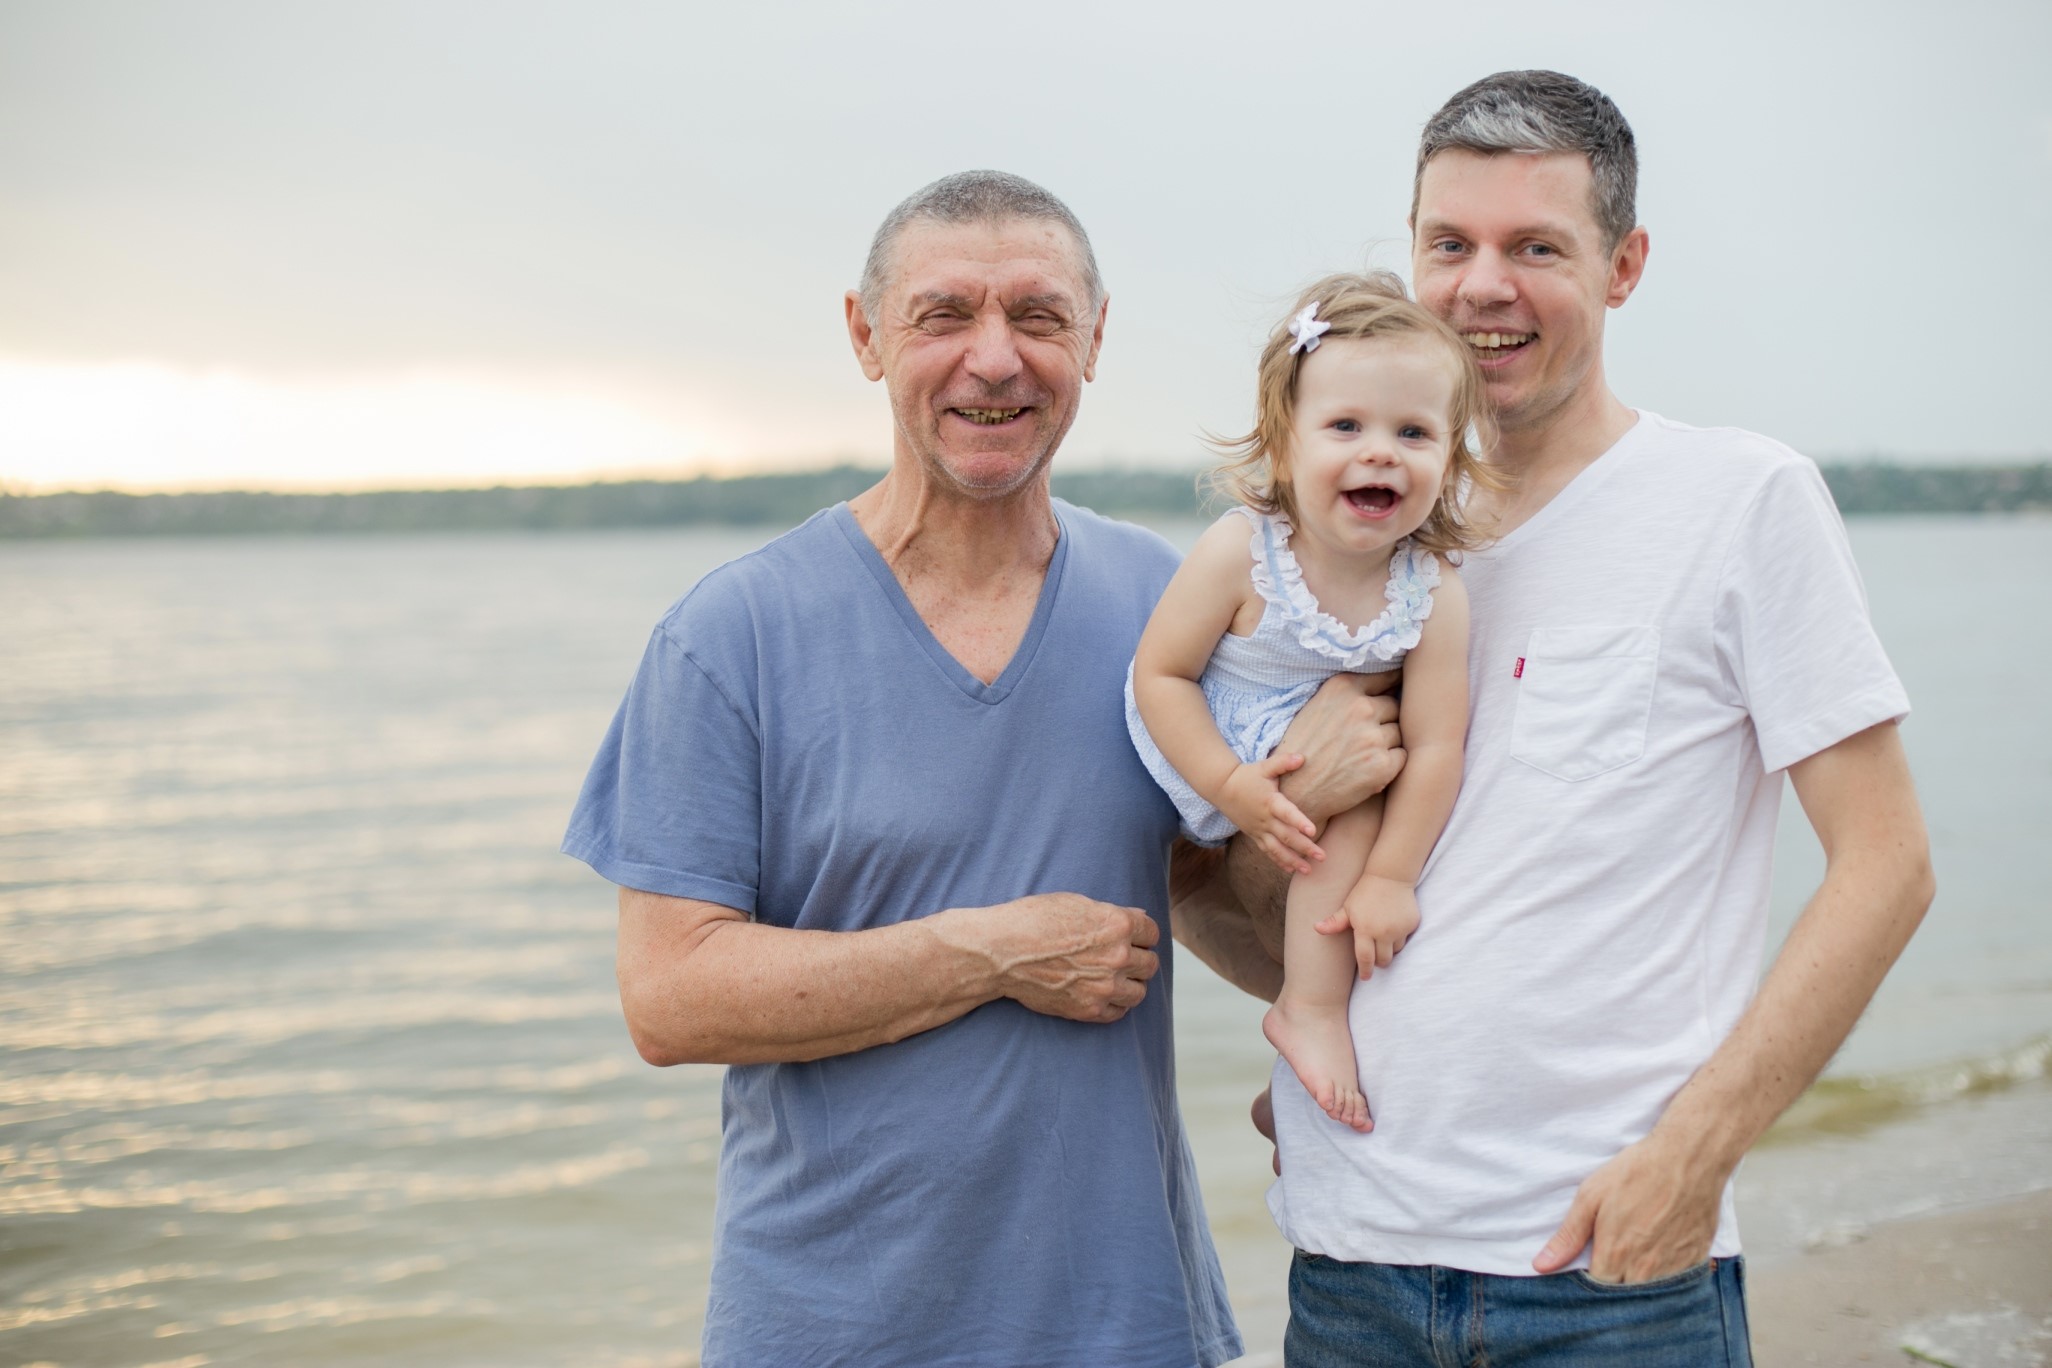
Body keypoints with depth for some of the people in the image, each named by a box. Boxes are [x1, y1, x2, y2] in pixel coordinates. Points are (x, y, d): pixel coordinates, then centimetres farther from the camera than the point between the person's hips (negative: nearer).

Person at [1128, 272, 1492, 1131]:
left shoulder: (1435, 595, -17)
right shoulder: (1241, 552, -25)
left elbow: (1433, 749, -15)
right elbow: (1160, 674, -19)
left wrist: (1390, 877, -18)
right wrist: (1233, 786, -27)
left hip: (1323, 759, 5)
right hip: (1209, 760, -5)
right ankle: (1312, 1011, -11)